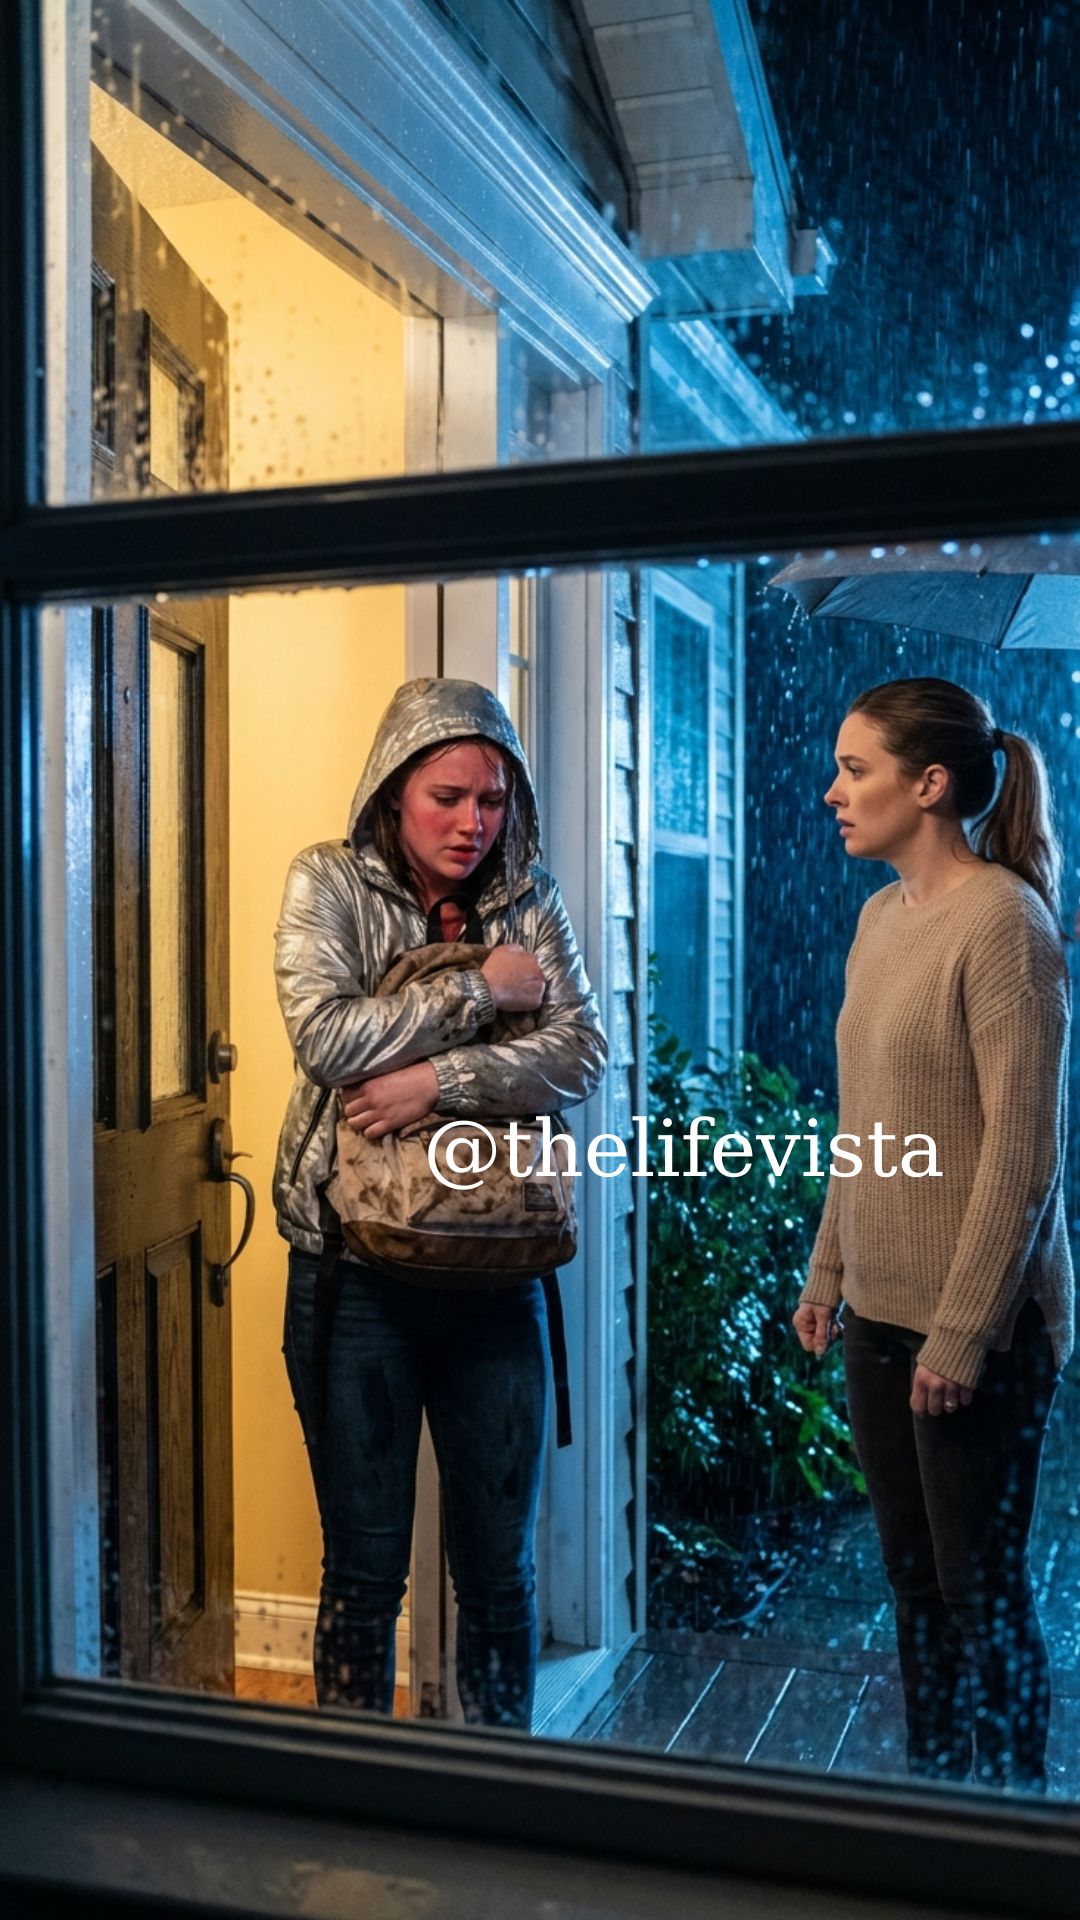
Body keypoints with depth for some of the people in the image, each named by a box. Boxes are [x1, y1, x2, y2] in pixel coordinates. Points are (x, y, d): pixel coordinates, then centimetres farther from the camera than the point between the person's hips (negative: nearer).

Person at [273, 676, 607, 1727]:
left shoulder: (528, 899, 5)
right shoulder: (327, 883, -3)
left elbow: (579, 1056, -6)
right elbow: (326, 1037, -18)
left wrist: (439, 1078, -20)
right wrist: (480, 989, -12)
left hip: (495, 1270, 3)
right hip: (355, 1272, -2)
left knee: (501, 1571, 13)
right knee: (364, 1571, 10)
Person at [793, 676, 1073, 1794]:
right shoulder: (881, 917, 9)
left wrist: (962, 1331, -18)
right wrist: (827, 1270, 15)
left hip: (975, 1325, -8)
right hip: (881, 1312, 8)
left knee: (982, 1588, 5)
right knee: (913, 1577, 17)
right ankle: (931, 1790, 33)